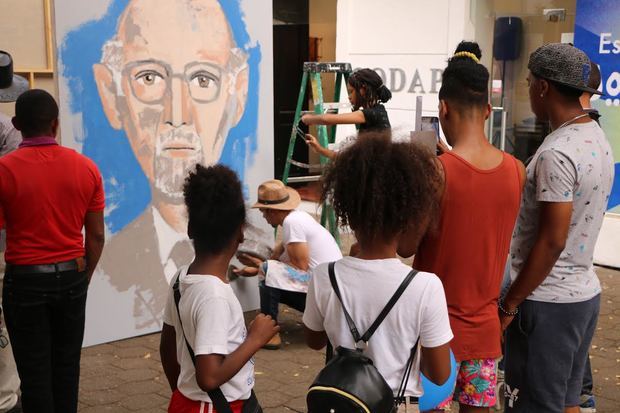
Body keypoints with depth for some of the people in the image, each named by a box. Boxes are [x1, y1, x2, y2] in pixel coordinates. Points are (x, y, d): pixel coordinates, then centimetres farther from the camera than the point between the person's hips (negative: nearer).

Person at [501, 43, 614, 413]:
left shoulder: (557, 153, -21)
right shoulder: (598, 139, 8)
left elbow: (551, 241, -22)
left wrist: (510, 304, -14)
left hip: (547, 302, -9)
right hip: (584, 292, 9)